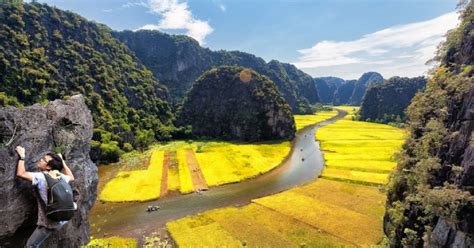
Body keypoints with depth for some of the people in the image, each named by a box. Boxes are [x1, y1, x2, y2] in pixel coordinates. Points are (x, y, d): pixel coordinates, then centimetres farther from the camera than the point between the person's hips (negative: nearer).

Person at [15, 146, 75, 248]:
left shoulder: (41, 177, -16)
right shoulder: (60, 176, 0)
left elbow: (20, 173, -19)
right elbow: (71, 177, 21)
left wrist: (22, 156, -8)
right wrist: (62, 161, 23)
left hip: (50, 222, -5)